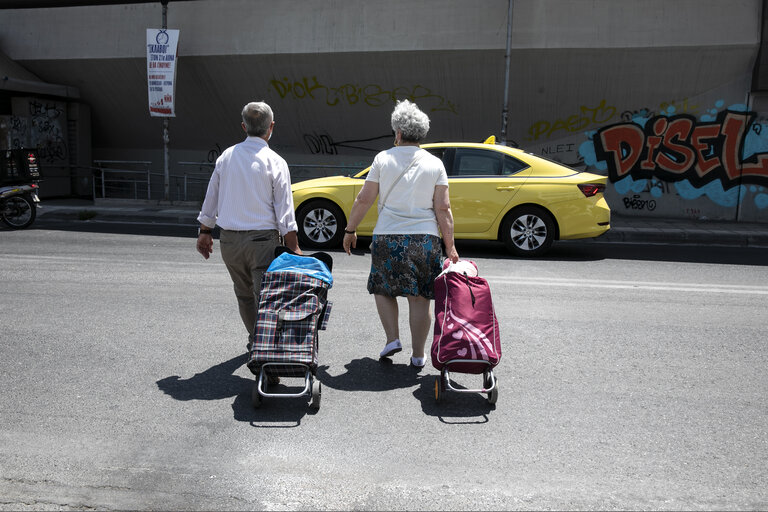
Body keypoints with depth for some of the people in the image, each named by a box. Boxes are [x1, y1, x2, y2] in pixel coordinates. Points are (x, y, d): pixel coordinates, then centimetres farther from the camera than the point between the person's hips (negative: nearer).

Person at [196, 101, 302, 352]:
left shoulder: (226, 156, 6)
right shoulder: (275, 162, -7)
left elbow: (211, 198, 11)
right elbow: (284, 211, -11)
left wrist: (205, 232, 21)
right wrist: (294, 249, -7)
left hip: (229, 239, 5)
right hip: (262, 239, -5)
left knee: (244, 294, 18)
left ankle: (255, 340, 34)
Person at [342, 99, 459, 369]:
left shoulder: (383, 158, 1)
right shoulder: (435, 163, 4)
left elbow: (363, 200, 1)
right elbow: (443, 209, -1)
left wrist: (350, 230, 12)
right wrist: (450, 246, 4)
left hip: (387, 238, -1)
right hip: (425, 239, 1)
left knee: (382, 289, 18)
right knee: (419, 298, 8)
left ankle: (392, 338, 8)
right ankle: (417, 355, 14)